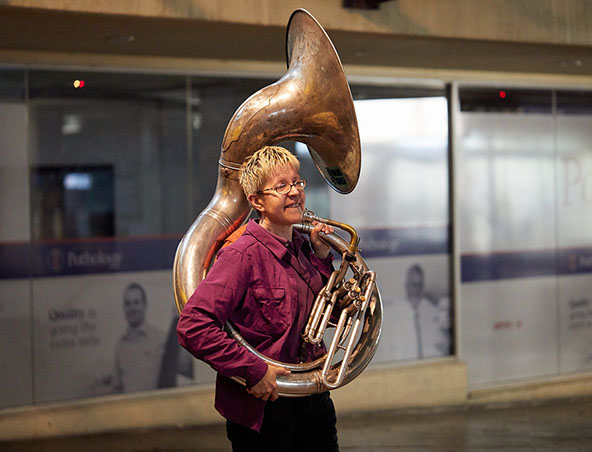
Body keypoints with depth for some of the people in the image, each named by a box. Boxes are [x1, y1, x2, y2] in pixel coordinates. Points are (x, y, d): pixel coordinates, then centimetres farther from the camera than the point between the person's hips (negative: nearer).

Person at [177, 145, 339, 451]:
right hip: (261, 406, -7)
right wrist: (253, 370, -25)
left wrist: (321, 256, 4)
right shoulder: (244, 255, -19)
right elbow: (193, 327, -27)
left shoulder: (301, 247, 5)